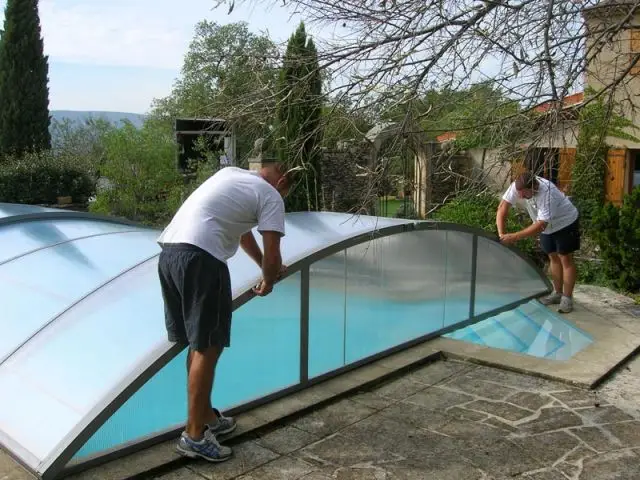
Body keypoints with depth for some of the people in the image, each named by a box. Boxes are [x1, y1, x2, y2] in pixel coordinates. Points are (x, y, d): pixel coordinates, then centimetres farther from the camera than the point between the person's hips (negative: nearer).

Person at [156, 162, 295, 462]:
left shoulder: (232, 174, 30)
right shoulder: (271, 196, 5)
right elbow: (272, 255, -1)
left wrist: (267, 267, 52)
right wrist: (268, 282, 21)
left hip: (169, 252, 9)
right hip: (199, 258, -9)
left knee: (198, 343, 18)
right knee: (207, 347, 0)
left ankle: (206, 416, 30)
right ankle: (194, 435, 7)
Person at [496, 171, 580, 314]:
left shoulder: (547, 193, -41)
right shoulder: (517, 186, -24)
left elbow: (540, 225, -43)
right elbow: (503, 207, -22)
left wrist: (515, 237, -46)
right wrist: (501, 234, -30)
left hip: (565, 222, -7)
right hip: (548, 226, 7)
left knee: (565, 258, -3)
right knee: (553, 257, 13)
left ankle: (567, 298, 4)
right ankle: (557, 293, 24)